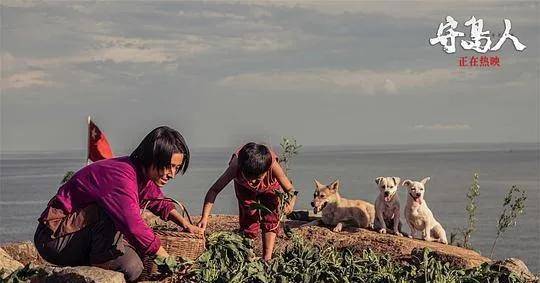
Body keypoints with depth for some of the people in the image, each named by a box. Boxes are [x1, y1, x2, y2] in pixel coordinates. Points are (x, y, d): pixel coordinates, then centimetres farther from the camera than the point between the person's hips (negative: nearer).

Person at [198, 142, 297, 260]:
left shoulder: (273, 166, -45)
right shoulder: (236, 166, -45)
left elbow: (290, 189, -30)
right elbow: (214, 190, -43)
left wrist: (291, 202, -52)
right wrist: (204, 218, -52)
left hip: (270, 186, 0)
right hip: (244, 187, 0)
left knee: (270, 219, -10)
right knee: (248, 219, -9)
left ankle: (267, 258, -5)